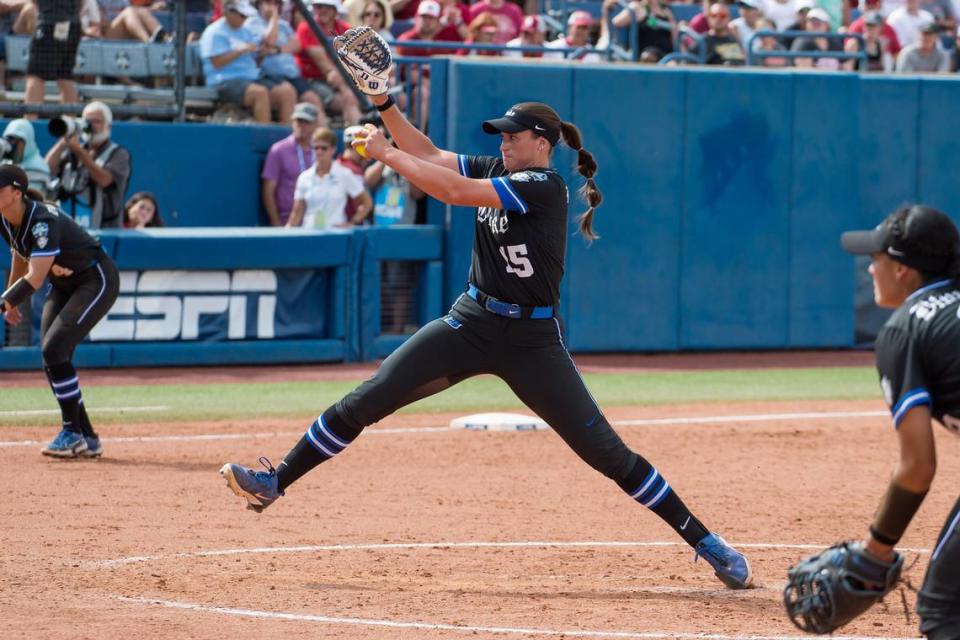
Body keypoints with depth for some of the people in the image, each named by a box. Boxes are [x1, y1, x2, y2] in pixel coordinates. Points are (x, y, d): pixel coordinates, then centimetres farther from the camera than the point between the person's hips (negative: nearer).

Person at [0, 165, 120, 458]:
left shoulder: (43, 222, -32)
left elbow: (35, 278, -38)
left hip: (97, 281, -9)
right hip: (64, 286, 9)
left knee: (54, 349, -20)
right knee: (51, 357, 2)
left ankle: (72, 433, -11)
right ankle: (87, 439, 10)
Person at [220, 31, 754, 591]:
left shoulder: (545, 186, -17)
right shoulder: (496, 170, 7)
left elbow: (454, 191, -23)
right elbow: (428, 155, 11)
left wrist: (386, 155, -16)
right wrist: (383, 102, -2)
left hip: (532, 339, -7)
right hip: (472, 322, 7)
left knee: (605, 450, -9)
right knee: (366, 400, -5)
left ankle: (705, 542, -1)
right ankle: (275, 484, 1)